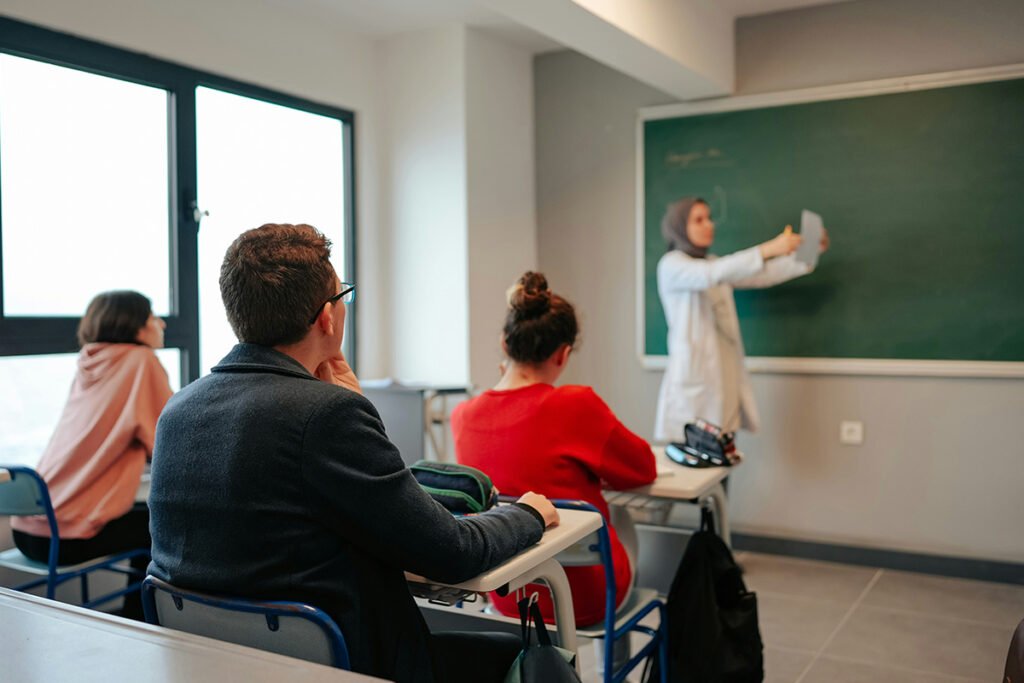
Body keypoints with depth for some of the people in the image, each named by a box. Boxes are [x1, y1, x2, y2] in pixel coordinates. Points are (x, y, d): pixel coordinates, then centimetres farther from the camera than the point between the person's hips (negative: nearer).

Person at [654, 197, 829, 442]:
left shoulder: (713, 263, 19)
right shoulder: (671, 264, -5)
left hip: (725, 375, 7)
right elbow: (713, 275, -23)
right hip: (693, 375, -7)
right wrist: (768, 249, -28)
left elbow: (761, 276, 12)